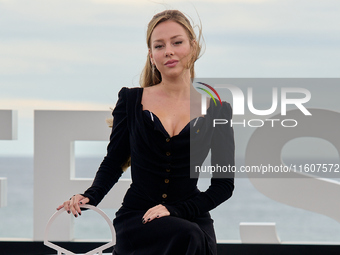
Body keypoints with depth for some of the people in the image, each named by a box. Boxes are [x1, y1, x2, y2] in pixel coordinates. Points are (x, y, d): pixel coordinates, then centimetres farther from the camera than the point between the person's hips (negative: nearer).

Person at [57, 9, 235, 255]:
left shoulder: (216, 110, 4)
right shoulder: (131, 100, 6)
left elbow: (224, 184, 3)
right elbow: (113, 162, 11)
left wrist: (176, 209, -11)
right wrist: (89, 196, -10)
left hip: (190, 216, 1)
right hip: (136, 215, -1)